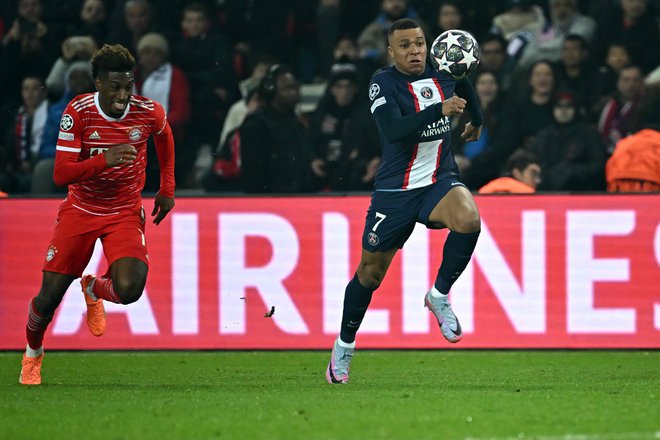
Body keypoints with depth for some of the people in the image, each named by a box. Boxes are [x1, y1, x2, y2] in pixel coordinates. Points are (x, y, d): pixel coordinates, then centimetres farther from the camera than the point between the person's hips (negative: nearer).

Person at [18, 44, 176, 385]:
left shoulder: (148, 112, -13)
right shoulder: (78, 112, -18)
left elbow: (164, 137, 14)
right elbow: (61, 174, -22)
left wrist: (167, 189, 14)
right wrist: (105, 159, -37)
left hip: (125, 213, 0)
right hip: (79, 211, 0)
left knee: (129, 290, -24)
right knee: (50, 296, -2)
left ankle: (94, 289, 15)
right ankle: (32, 352, 31)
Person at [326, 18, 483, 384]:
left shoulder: (443, 74, 0)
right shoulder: (383, 83, -13)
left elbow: (465, 89, 27)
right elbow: (394, 130, -30)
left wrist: (476, 121, 38)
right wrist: (440, 110, -37)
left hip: (440, 180, 3)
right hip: (395, 189, -3)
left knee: (468, 220, -31)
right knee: (371, 271, 6)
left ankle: (439, 295, -8)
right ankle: (344, 345, 28)